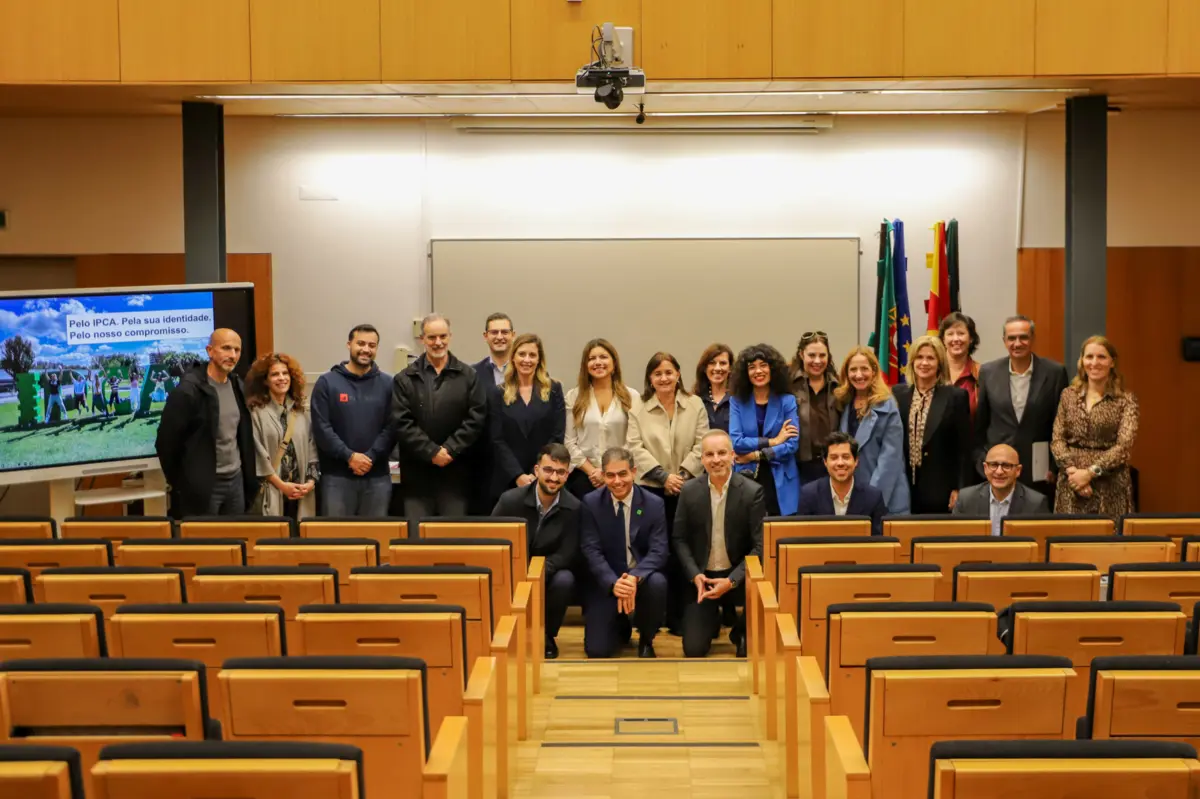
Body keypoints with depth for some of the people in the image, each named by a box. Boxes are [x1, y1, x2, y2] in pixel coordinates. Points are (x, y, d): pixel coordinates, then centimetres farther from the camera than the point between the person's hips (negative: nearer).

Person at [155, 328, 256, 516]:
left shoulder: (237, 386, 7)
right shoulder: (188, 390, -15)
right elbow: (166, 442, -13)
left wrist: (250, 479, 12)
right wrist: (181, 485, -7)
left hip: (236, 481, 7)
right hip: (203, 487, -7)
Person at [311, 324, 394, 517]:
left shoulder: (387, 384, 7)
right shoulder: (327, 382, 2)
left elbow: (392, 427, 0)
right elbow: (321, 427, -5)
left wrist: (371, 457, -13)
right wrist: (349, 456, -14)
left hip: (377, 476, 2)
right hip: (337, 475, -2)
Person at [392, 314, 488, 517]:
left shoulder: (469, 376, 7)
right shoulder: (405, 379, 5)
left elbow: (477, 419, -1)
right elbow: (401, 423, -3)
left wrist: (449, 449, -11)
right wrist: (432, 452, -12)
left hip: (456, 471, 0)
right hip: (417, 472, 0)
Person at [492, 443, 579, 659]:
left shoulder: (573, 508, -14)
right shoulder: (511, 500, -13)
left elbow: (566, 555, -12)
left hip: (549, 574, 0)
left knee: (564, 581, -32)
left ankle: (547, 634, -2)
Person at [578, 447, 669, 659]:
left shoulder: (654, 504, -5)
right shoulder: (590, 503, -5)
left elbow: (658, 551, -12)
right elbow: (591, 551, -9)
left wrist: (635, 577, -32)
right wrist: (613, 583, -28)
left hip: (642, 576, 0)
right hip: (607, 581, 0)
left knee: (657, 583, -36)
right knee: (597, 651, -13)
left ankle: (646, 640, -5)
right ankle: (621, 626, 27)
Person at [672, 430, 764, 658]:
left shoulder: (752, 492, -12)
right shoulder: (689, 492, -5)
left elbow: (760, 545, -12)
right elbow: (679, 539, 2)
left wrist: (731, 581, -20)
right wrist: (695, 575, -13)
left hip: (738, 576, -1)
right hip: (700, 577, 1)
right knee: (694, 649, -7)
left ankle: (740, 631, 4)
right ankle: (713, 618, 30)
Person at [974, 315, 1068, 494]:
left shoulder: (1054, 372, -4)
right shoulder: (988, 372, 2)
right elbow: (980, 424, 7)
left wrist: (1056, 466, -2)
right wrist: (981, 463, 4)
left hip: (1040, 473, -1)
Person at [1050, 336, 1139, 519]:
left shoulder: (1126, 400, -1)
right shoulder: (1068, 395, 9)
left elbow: (1124, 445, -10)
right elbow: (1057, 440, 4)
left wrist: (1090, 472, -16)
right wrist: (1071, 469, -12)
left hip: (1111, 488, -2)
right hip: (1071, 485, 2)